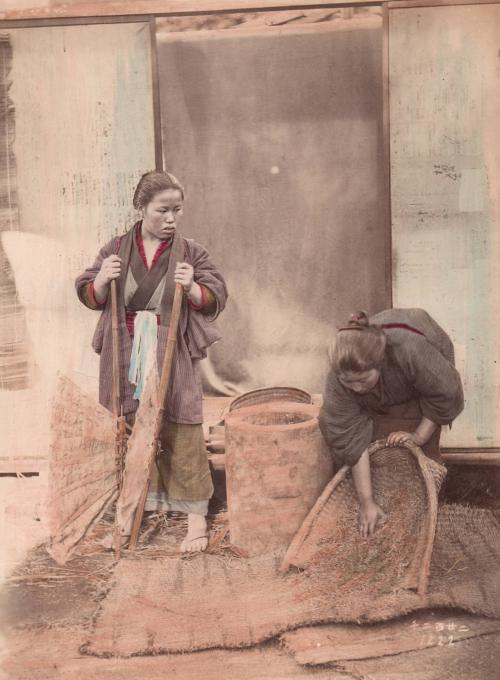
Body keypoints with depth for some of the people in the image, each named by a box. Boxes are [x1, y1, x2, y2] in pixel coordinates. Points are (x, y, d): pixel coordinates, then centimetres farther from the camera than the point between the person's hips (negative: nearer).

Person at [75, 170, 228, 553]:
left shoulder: (192, 253, -1)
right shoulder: (117, 249, 4)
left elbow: (215, 300, -1)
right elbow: (89, 297, 6)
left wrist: (192, 288, -20)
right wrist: (103, 280, -14)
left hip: (173, 358, -2)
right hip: (126, 359, 2)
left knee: (182, 436, 1)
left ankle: (197, 517, 12)